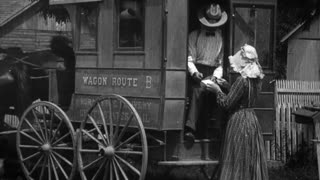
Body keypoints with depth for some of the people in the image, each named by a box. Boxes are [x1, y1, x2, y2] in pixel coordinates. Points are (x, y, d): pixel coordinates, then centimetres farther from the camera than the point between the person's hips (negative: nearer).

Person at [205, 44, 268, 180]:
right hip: (252, 119, 8)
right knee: (252, 161, 11)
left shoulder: (242, 80, -18)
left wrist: (217, 91, -3)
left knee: (237, 163, -2)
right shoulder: (255, 81, 6)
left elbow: (227, 104, -16)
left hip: (239, 121, -8)